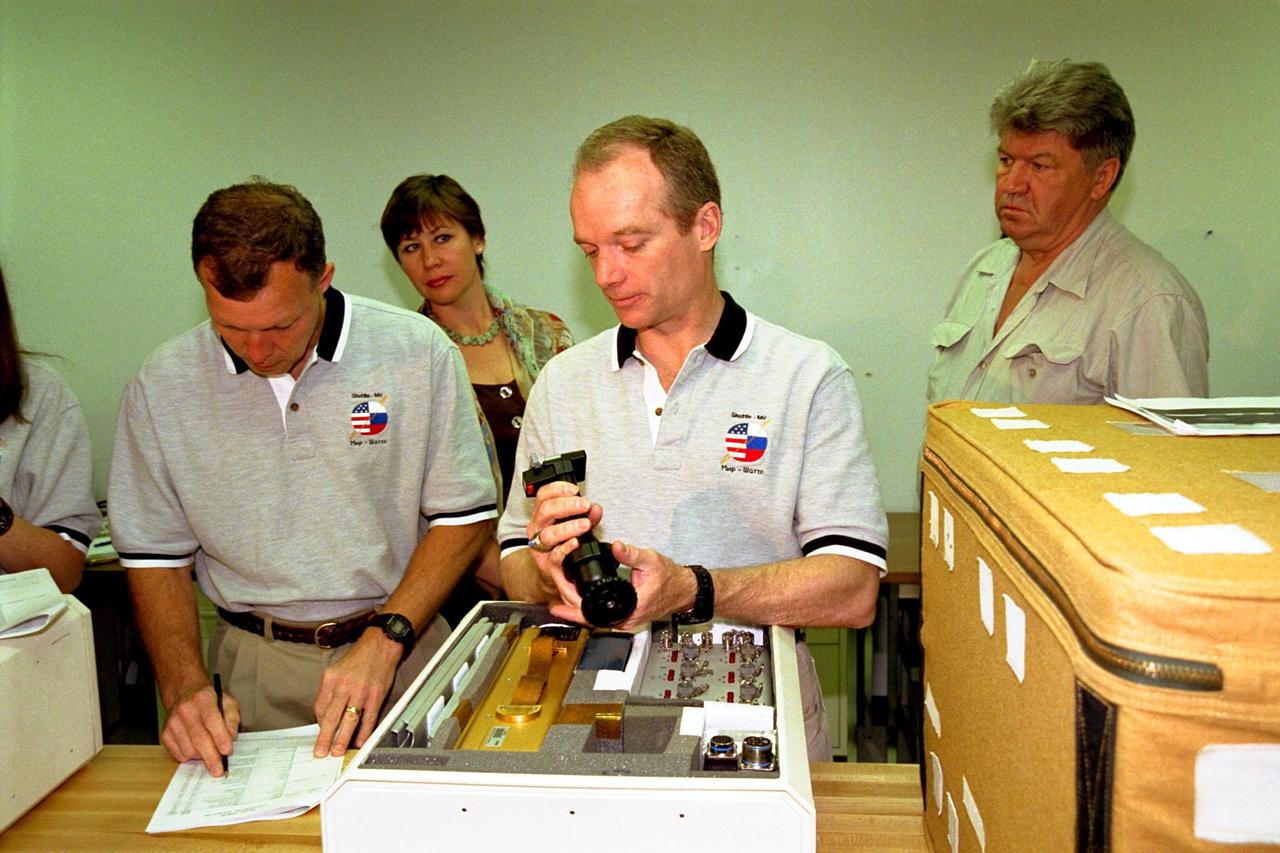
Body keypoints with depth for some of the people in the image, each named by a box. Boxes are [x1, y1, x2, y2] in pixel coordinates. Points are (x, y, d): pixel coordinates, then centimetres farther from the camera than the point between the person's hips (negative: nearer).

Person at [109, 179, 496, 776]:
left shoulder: (418, 352, -5)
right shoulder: (161, 385, 1)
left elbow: (465, 517, -1)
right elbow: (156, 558, 8)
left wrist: (385, 639, -12)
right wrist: (185, 687, -7)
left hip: (404, 651, -1)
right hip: (256, 670, 2)